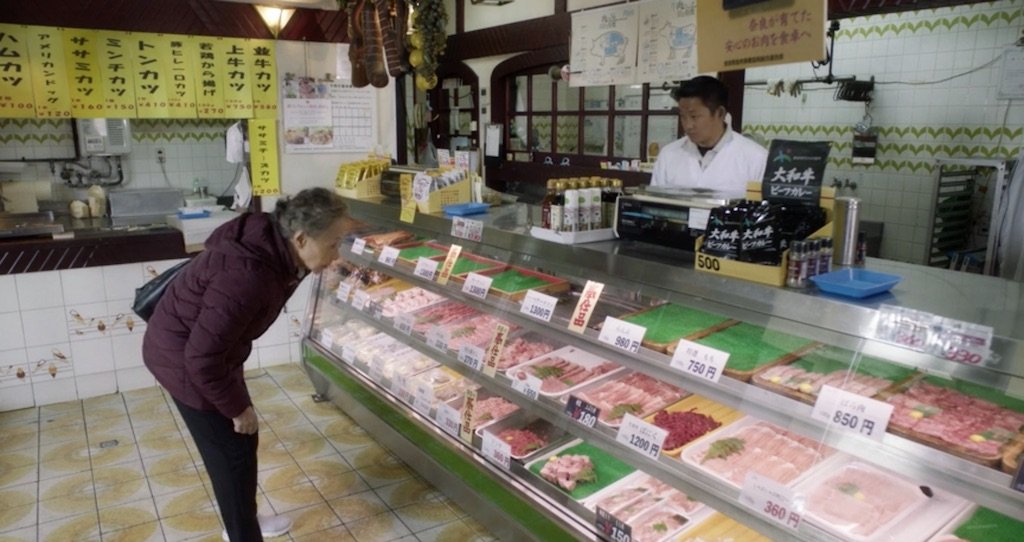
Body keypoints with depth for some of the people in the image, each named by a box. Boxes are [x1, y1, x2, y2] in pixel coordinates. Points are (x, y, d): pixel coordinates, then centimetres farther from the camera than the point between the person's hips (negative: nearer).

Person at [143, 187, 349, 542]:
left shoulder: (274, 248, -9)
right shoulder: (247, 275, -37)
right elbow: (202, 357, -32)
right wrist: (238, 408, -18)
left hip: (208, 352, 9)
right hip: (184, 358, -9)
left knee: (241, 443, 20)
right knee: (233, 453, 2)